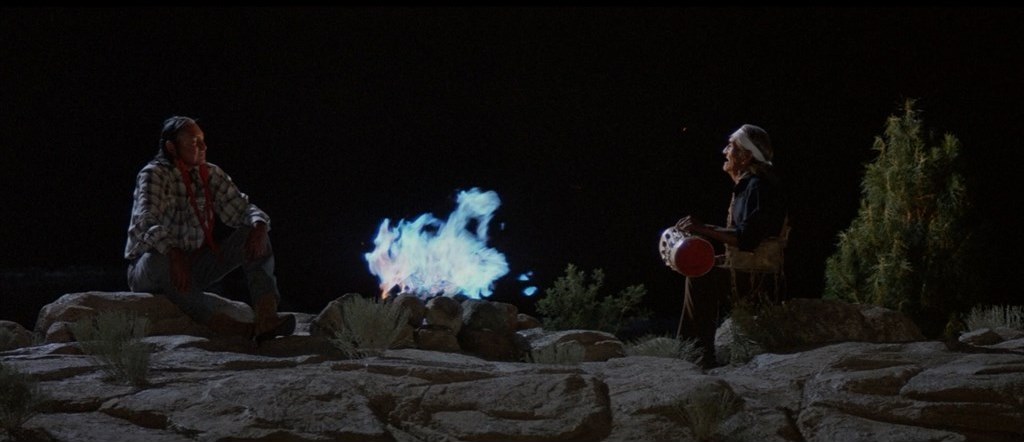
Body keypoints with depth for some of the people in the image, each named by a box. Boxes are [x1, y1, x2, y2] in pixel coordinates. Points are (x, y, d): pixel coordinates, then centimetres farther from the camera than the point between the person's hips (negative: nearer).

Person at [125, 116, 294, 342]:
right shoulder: (154, 175, -15)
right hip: (147, 271, -6)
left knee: (252, 235, -10)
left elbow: (242, 208, 5)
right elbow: (144, 223, -29)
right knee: (158, 260, -41)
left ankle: (265, 317, -32)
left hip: (195, 265, 6)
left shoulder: (211, 174, 4)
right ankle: (233, 328, -47)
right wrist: (174, 255, -45)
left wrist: (259, 226, -20)